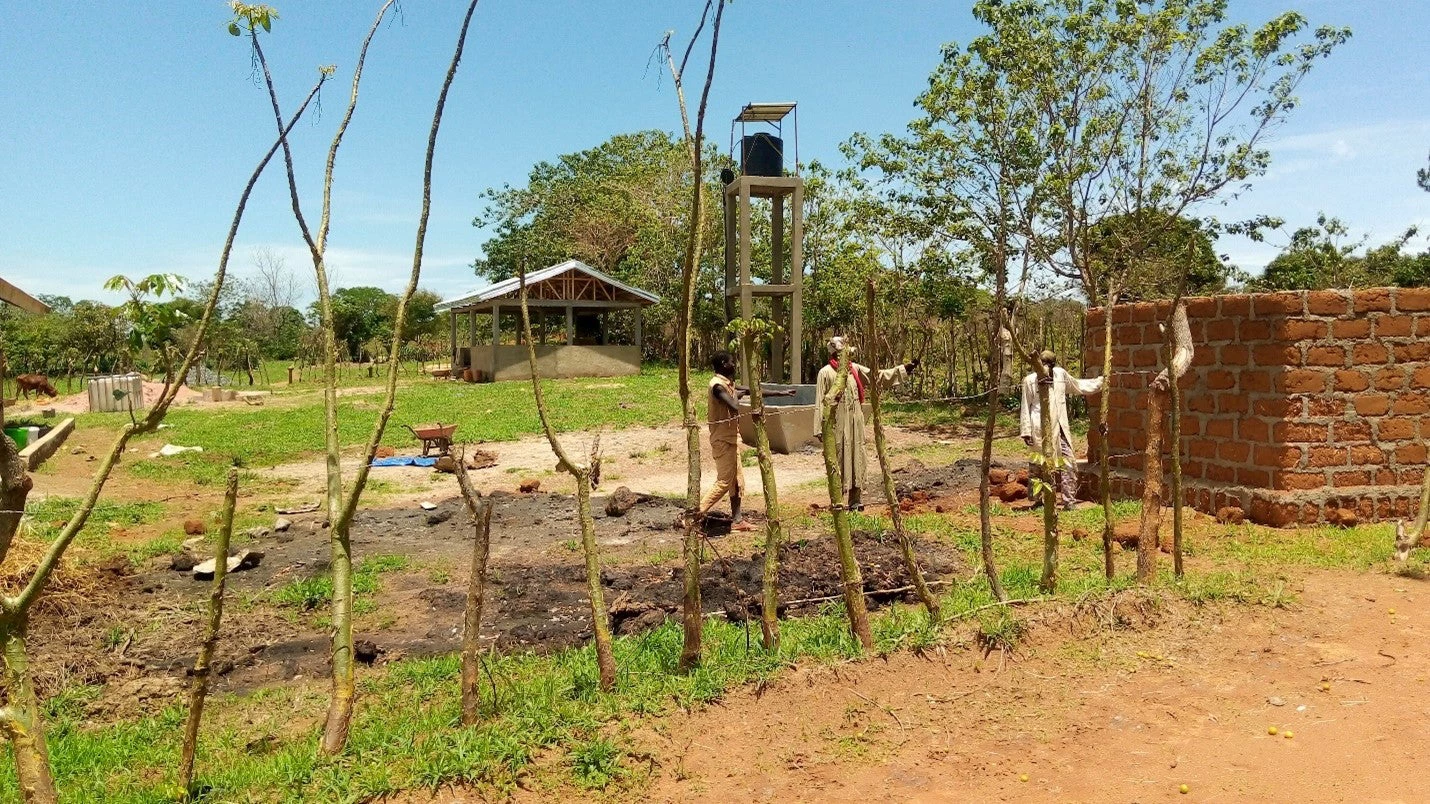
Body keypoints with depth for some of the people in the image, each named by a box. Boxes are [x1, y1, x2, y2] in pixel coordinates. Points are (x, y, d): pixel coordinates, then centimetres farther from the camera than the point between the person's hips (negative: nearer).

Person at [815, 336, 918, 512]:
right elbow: (820, 402, -7)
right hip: (837, 423, -6)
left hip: (855, 422, 6)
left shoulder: (855, 369, 9)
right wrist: (820, 428, -10)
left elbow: (879, 375, 14)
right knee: (838, 461, -1)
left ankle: (856, 500, 16)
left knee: (857, 459, 8)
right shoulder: (825, 373, -7)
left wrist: (903, 369, 9)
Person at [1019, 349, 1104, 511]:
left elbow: (1078, 386, 25)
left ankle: (1069, 501, 5)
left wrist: (1102, 381, 26)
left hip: (1060, 427, 4)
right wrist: (1026, 431, -5)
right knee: (1041, 464, 2)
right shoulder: (1030, 380, -3)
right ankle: (1040, 499, 14)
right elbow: (1025, 407, -1)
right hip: (1041, 429, -4)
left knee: (1069, 462, -1)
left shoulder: (1060, 374, 9)